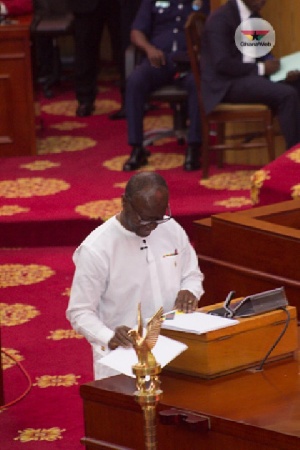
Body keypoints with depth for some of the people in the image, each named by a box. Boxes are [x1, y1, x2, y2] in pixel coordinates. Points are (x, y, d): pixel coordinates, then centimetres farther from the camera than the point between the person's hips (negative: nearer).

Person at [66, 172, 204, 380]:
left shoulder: (172, 229, 5)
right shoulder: (96, 249, -11)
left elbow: (192, 274, 21)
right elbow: (80, 312, -8)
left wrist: (189, 291, -3)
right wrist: (109, 337, -27)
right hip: (121, 355, -4)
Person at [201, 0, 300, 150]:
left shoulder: (253, 16, 11)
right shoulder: (221, 18, -15)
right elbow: (222, 63, -23)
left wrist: (278, 67, -4)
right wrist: (261, 68, -18)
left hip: (249, 75, 9)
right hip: (226, 83, -9)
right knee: (286, 94, -25)